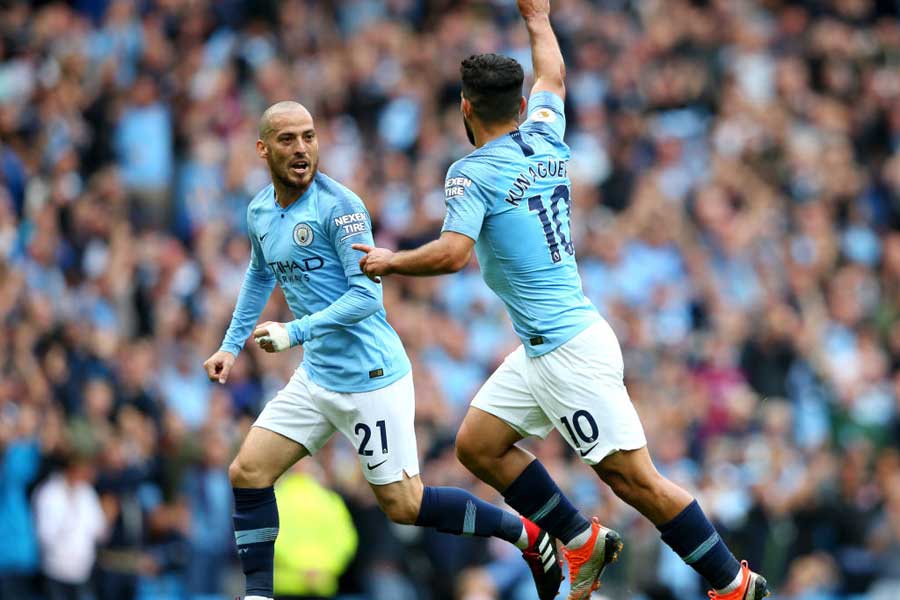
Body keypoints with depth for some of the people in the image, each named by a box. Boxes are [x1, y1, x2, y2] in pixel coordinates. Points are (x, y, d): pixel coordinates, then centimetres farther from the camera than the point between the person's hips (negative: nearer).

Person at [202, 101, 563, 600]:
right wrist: (231, 345, 24)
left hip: (369, 376, -7)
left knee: (403, 506, -4)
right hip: (316, 376, 7)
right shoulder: (260, 211, 7)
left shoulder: (339, 207, -17)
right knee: (247, 473, -2)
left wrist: (295, 332, -28)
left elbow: (366, 297, -22)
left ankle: (528, 536, 11)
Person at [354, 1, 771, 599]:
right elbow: (552, 76, 29)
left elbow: (453, 253, -25)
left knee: (634, 478, -7)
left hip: (569, 349, -9)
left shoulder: (473, 173, -13)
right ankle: (584, 541, 17)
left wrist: (391, 262, -8)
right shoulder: (545, 140, 9)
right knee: (477, 444, 14)